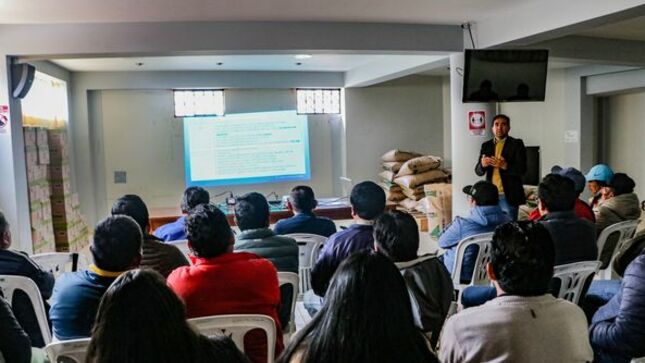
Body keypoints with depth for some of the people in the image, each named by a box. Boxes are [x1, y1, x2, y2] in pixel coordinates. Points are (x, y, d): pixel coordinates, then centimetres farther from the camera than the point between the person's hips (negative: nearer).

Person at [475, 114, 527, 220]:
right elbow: (478, 171, 8)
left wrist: (504, 165, -25)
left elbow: (522, 169, -8)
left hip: (509, 196, -3)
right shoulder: (486, 145, 11)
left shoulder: (516, 144, 1)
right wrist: (482, 165, -15)